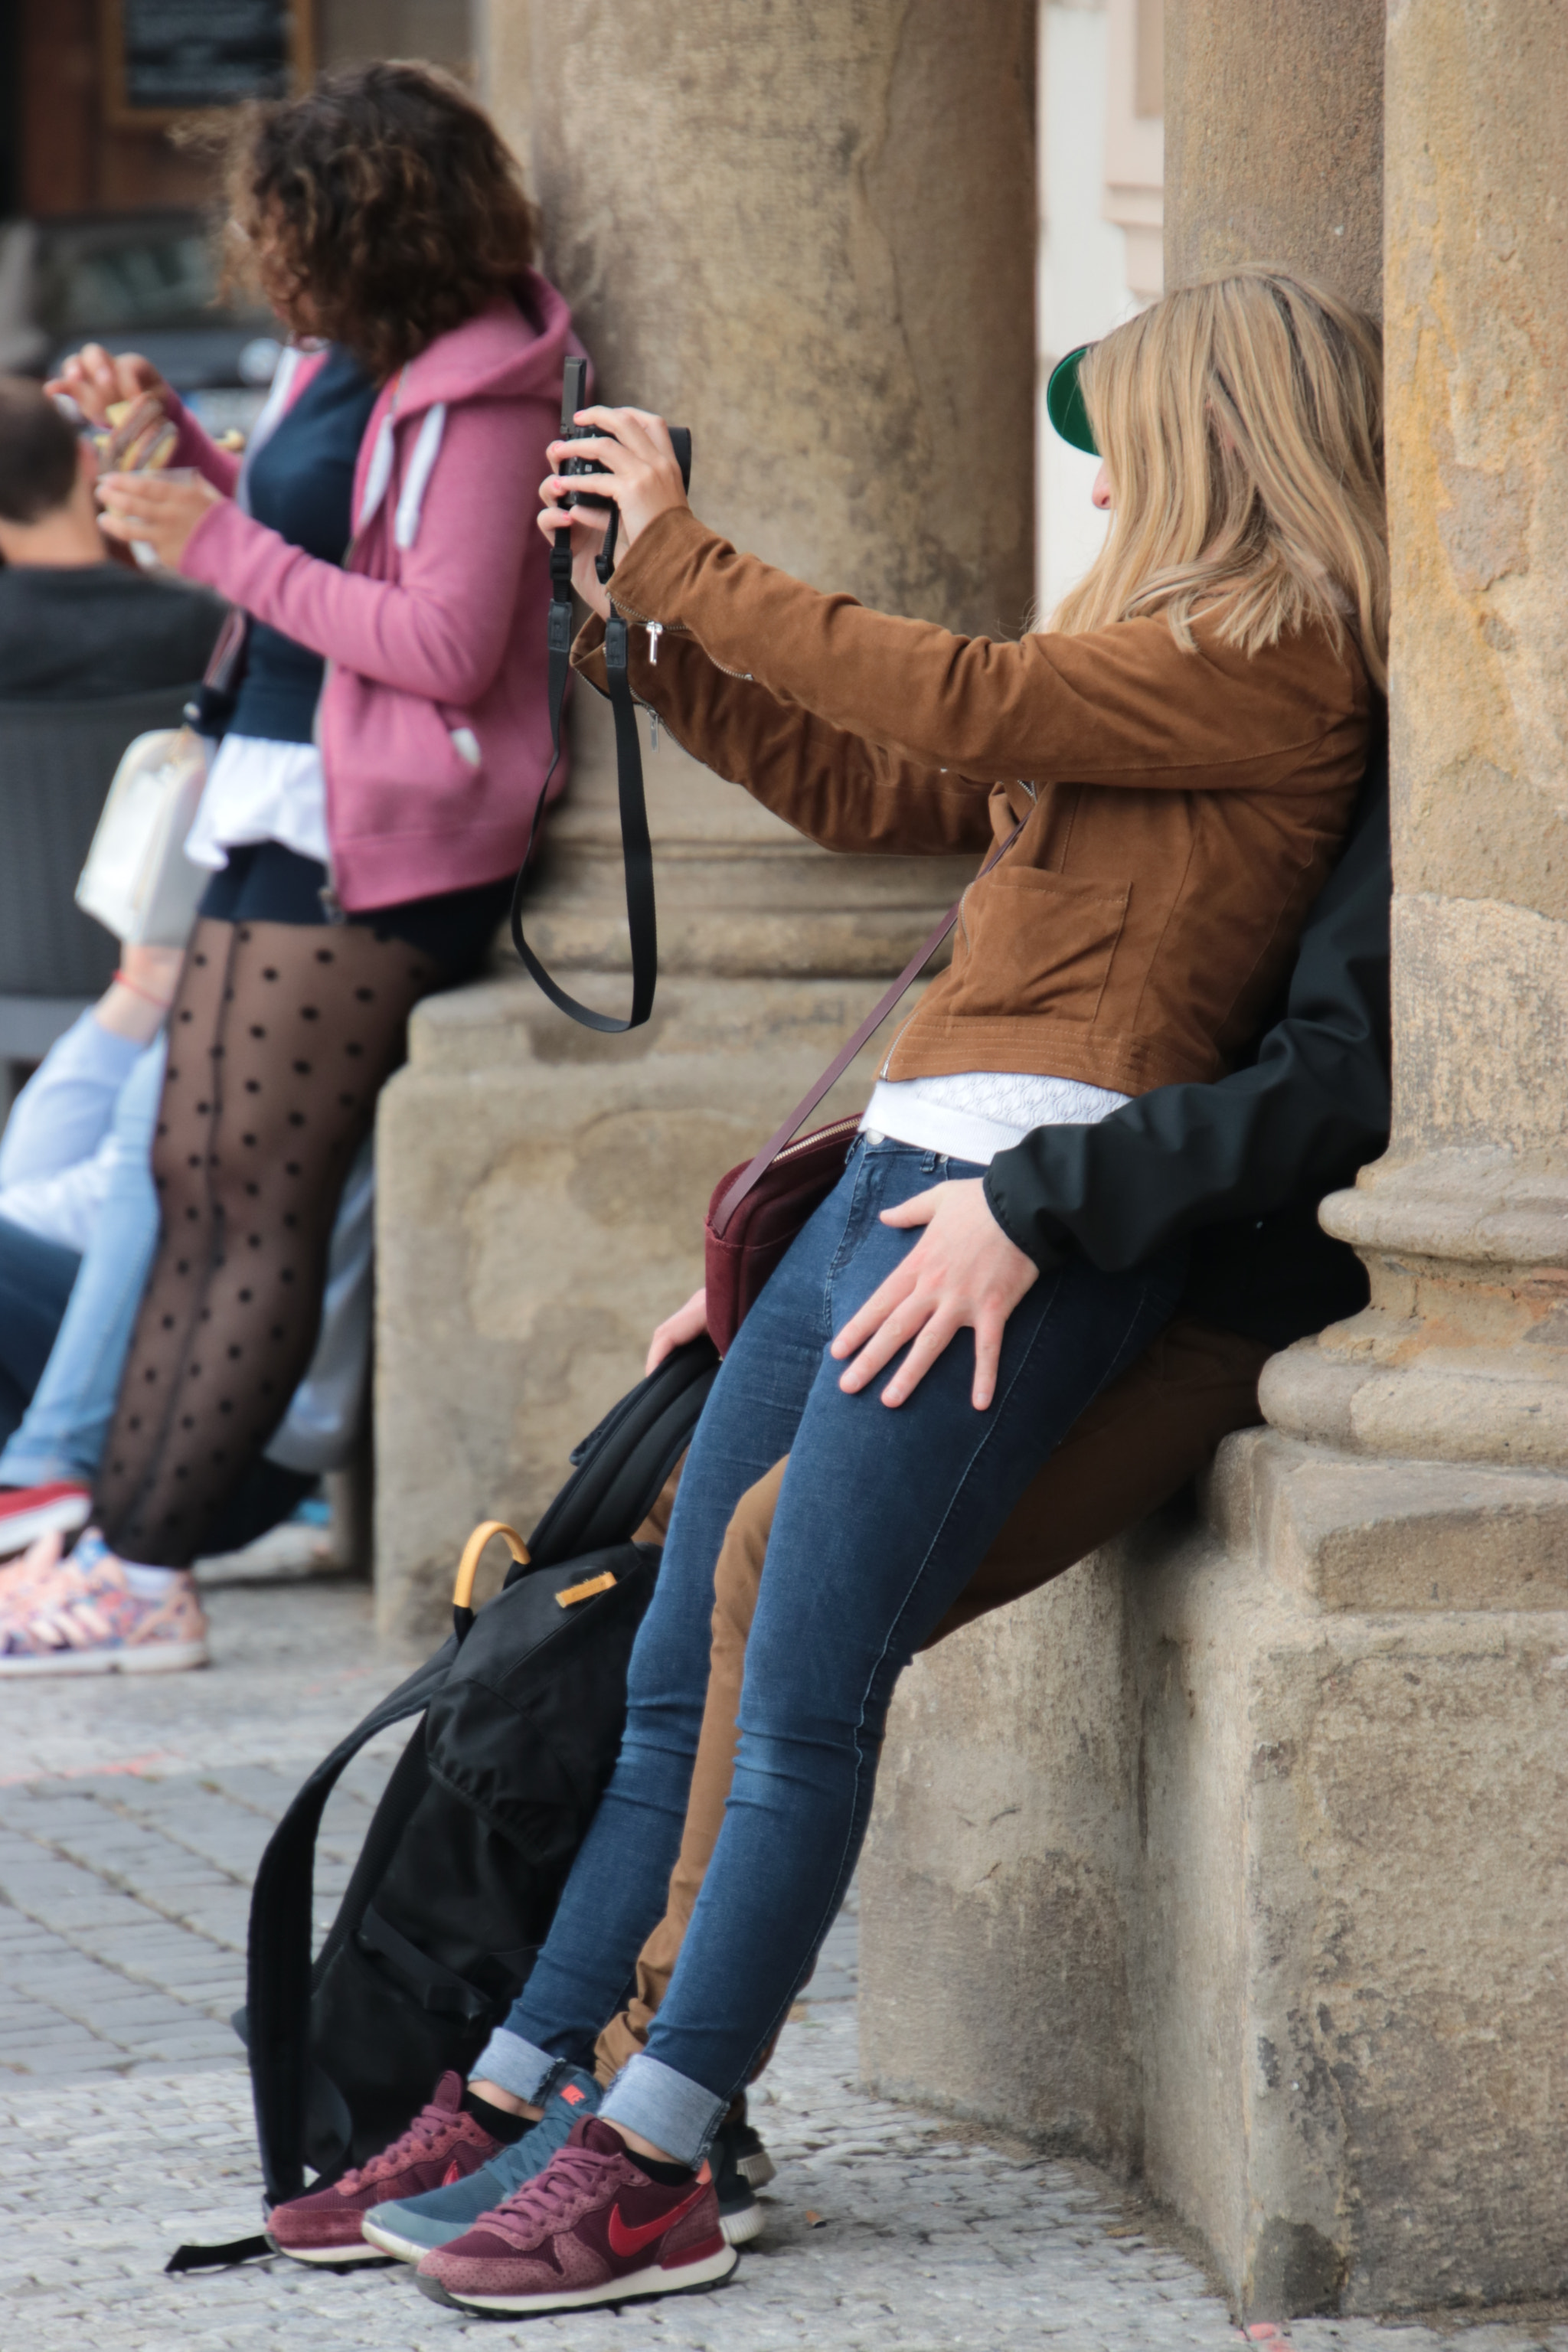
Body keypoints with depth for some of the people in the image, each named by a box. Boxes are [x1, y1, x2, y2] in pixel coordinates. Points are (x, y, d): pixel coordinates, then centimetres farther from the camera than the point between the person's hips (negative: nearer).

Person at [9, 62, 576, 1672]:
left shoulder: (478, 395, -15)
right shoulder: (342, 360, 13)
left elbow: (446, 645, -21)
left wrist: (225, 550, -18)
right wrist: (167, 439, 11)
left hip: (374, 848, -10)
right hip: (277, 807, 10)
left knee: (257, 1209, -8)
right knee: (195, 1182, 8)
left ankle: (141, 1569, -7)